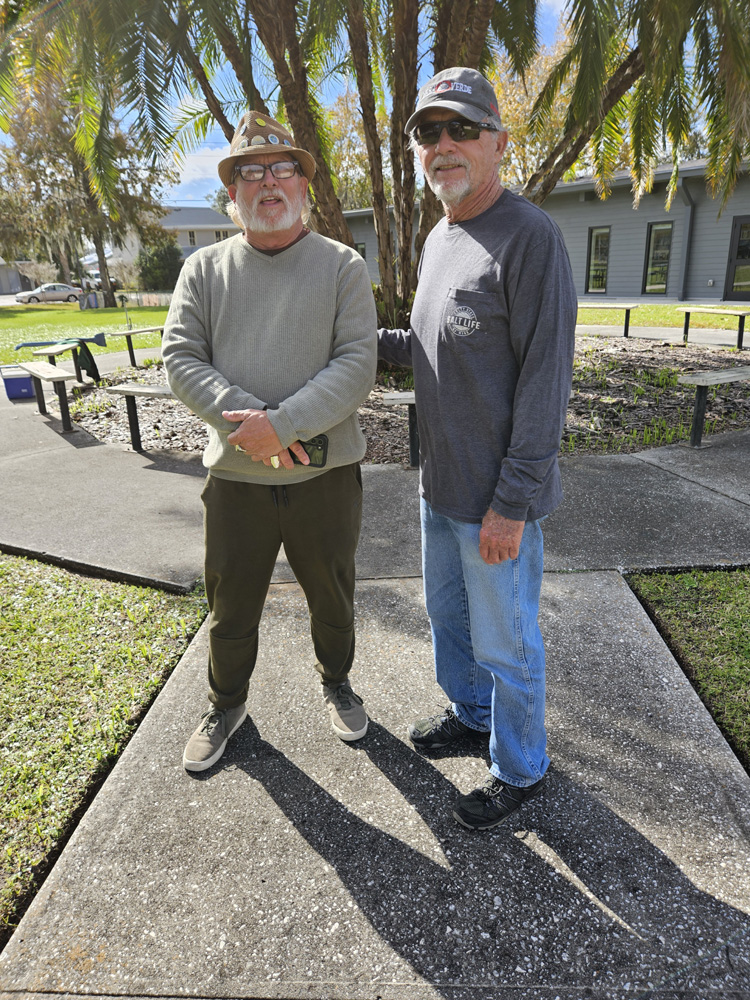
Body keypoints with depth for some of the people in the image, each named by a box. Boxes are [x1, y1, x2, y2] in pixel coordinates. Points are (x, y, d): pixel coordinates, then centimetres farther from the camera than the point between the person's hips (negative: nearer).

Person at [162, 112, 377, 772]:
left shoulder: (343, 266, 0)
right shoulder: (204, 269, 5)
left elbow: (356, 365, -11)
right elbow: (181, 357, -5)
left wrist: (283, 423, -23)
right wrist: (248, 422, -20)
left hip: (326, 473, -1)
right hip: (236, 476, 2)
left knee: (333, 599, 17)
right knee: (231, 607, 15)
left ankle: (337, 683, 45)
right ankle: (227, 705, 41)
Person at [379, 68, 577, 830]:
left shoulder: (530, 237, -16)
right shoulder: (438, 239, 10)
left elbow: (546, 377, -19)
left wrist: (511, 503, -21)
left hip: (497, 497, -8)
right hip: (440, 482, 8)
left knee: (503, 641, 8)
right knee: (447, 610, 23)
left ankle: (520, 768, 33)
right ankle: (469, 711, 48)